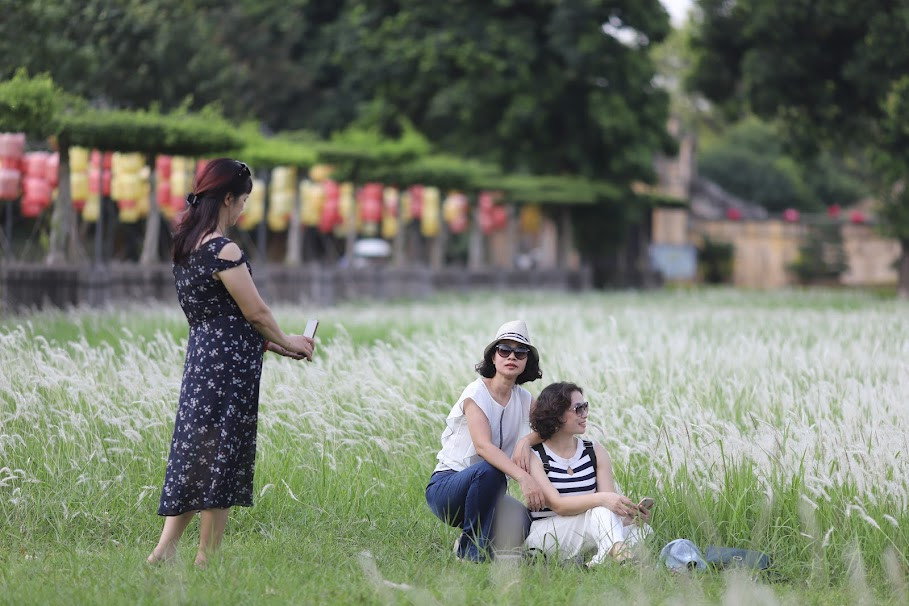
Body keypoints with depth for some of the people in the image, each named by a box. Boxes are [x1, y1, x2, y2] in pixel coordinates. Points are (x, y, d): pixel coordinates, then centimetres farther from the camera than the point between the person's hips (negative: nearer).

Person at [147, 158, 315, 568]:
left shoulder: (186, 247, 11)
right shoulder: (223, 251, -17)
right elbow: (255, 311, -11)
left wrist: (270, 343, 16)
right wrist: (286, 341, 8)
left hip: (201, 359, 9)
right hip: (228, 367, -9)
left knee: (195, 457, 12)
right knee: (221, 459, 0)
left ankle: (165, 549, 10)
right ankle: (207, 558, 6)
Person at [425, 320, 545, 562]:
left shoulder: (523, 399, 5)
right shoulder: (476, 394, -15)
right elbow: (483, 446, -30)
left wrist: (526, 441, -18)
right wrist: (524, 477, -45)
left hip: (484, 488, 5)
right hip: (445, 486, -5)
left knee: (522, 523, -27)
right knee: (489, 469, -38)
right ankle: (471, 548, -19)